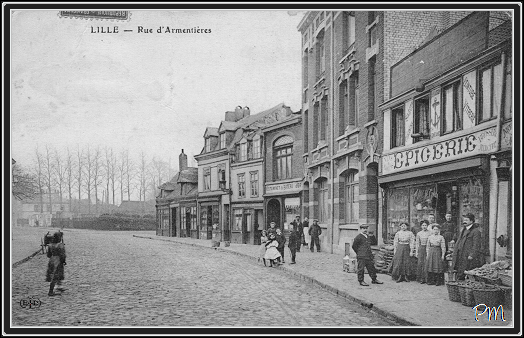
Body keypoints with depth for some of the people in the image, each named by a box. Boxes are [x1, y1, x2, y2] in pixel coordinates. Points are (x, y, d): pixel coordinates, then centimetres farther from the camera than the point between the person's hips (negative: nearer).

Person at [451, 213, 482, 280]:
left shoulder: (476, 231, -8)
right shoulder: (463, 230, 19)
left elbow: (476, 245, -14)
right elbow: (458, 243, 23)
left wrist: (472, 255, -20)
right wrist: (455, 253, 16)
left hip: (468, 257, -8)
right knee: (459, 275, 10)